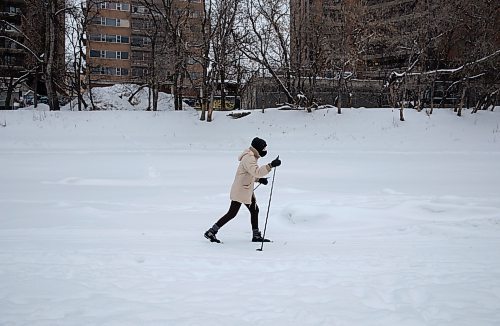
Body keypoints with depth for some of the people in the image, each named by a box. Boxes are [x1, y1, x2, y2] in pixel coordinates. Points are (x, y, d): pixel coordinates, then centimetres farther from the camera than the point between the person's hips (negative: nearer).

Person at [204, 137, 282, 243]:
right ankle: (211, 232, 2)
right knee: (232, 213, -5)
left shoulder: (252, 157, 12)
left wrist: (259, 179, 6)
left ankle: (256, 235, 23)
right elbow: (256, 172, -35)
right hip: (240, 191, -10)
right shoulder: (248, 158, -21)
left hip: (247, 191, 10)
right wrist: (271, 165, -39)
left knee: (254, 210, 13)